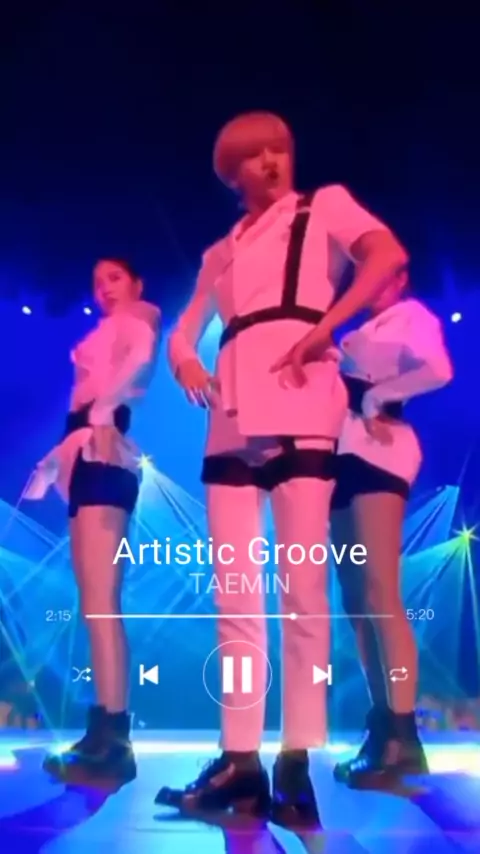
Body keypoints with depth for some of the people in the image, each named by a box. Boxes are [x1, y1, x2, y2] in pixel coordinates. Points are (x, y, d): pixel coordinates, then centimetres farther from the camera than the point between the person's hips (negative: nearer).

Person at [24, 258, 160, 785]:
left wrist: (101, 406, -13)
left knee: (99, 599, -19)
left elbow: (141, 360, -17)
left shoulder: (133, 322, 6)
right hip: (87, 458, 10)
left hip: (105, 456, -10)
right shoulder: (104, 334, 30)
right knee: (94, 601, 4)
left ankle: (114, 742, -23)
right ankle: (102, 733, 5)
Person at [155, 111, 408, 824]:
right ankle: (240, 760, 3)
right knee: (235, 596, -1)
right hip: (232, 421, 5)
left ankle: (296, 764, -4)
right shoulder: (221, 253, 27)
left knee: (302, 589, -8)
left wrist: (323, 330, -14)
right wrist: (185, 363, 4)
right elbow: (186, 326, 28)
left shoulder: (325, 207, 14)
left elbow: (389, 255, -4)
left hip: (301, 412, -5)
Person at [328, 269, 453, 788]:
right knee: (355, 599, 2)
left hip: (377, 451, -8)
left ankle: (404, 738, -18)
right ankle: (382, 728, 4)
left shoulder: (412, 315, 7)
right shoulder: (358, 335, 29)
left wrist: (376, 397, -8)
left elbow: (437, 370, -13)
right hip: (344, 453, 8)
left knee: (380, 593, -17)